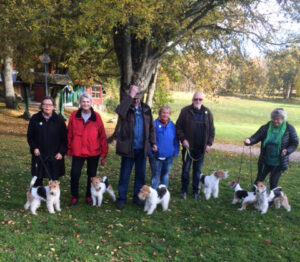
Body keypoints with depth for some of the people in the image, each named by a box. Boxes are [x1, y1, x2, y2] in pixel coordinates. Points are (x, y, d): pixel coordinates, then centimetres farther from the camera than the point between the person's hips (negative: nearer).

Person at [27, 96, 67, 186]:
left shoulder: (59, 120, -2)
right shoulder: (35, 119, 1)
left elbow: (64, 138, 0)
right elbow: (30, 136, 7)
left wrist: (61, 152, -8)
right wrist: (34, 148, -6)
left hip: (55, 156, -1)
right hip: (39, 155, 1)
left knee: (54, 181, 5)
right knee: (37, 180, 9)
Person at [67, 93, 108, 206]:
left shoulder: (96, 116, -3)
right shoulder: (74, 115, -2)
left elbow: (102, 135, -1)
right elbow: (69, 134, 3)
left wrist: (103, 152, -2)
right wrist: (69, 150, 3)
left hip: (94, 152, 1)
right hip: (77, 151, 0)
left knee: (92, 175, 12)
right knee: (75, 174, -2)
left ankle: (89, 196, 29)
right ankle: (74, 197, 18)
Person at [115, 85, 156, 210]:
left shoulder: (146, 109, 6)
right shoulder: (126, 107, -6)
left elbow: (151, 127, 12)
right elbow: (119, 111, -32)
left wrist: (152, 142, 5)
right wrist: (130, 96, -29)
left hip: (142, 148, 4)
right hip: (128, 147, -4)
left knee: (140, 174, 13)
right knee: (125, 175, 5)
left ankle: (137, 197, 27)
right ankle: (121, 198, 16)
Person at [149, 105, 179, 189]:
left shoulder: (172, 125, 2)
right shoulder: (154, 124, -10)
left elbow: (175, 140, 8)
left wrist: (175, 152, 3)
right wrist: (150, 152, -12)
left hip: (168, 156, 4)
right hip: (156, 156, -4)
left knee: (165, 174, 18)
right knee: (155, 175, 6)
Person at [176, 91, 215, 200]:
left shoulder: (207, 113, 5)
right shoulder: (186, 111, -3)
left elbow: (211, 130, 8)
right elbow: (178, 127, -2)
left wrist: (209, 143, 0)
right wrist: (183, 139, -13)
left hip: (201, 148, 2)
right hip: (188, 146, -2)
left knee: (197, 170, 10)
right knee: (186, 169, 6)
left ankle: (196, 191, 21)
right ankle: (184, 190, 19)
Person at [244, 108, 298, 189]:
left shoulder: (289, 129, -9)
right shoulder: (267, 127, -6)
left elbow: (295, 143, -2)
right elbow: (256, 137, -13)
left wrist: (287, 151, -22)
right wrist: (249, 141, -36)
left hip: (279, 162, -2)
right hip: (266, 160, 2)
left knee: (273, 181, 6)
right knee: (259, 179, 10)